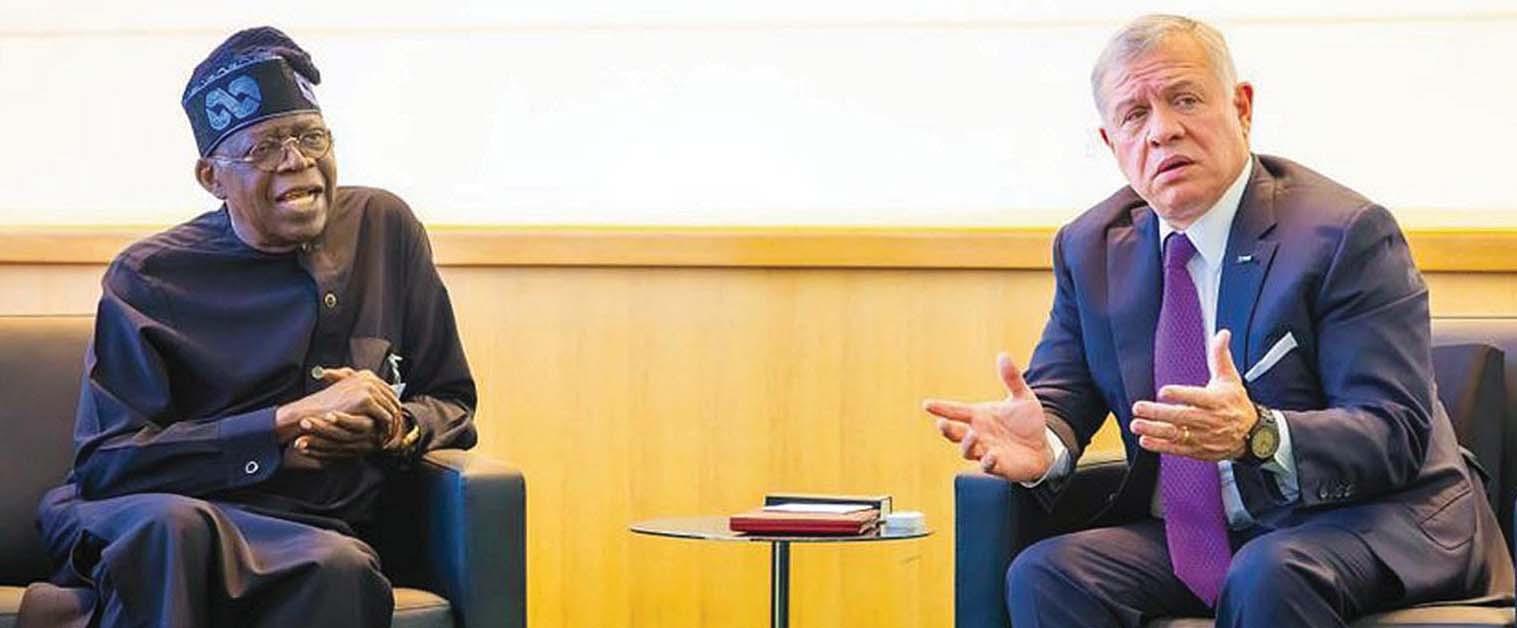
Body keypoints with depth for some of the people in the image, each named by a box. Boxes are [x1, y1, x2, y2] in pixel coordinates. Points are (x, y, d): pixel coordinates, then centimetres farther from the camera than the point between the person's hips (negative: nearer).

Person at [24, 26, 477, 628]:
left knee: (340, 568, -36)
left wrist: (397, 429, -8)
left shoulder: (385, 227, 10)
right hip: (143, 523, -1)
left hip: (319, 530, 2)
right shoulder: (149, 278, 1)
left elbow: (451, 405, 18)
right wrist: (291, 419, -14)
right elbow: (102, 462, -8)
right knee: (174, 523, -39)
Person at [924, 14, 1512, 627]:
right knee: (1043, 576, -21)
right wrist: (1041, 443, -20)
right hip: (1191, 535, 5)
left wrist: (1259, 434, -36)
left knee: (1268, 578, -36)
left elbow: (1397, 433, -16)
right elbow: (1062, 392, 6)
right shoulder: (1090, 249, 8)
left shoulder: (1347, 234, -11)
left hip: (1367, 520, -4)